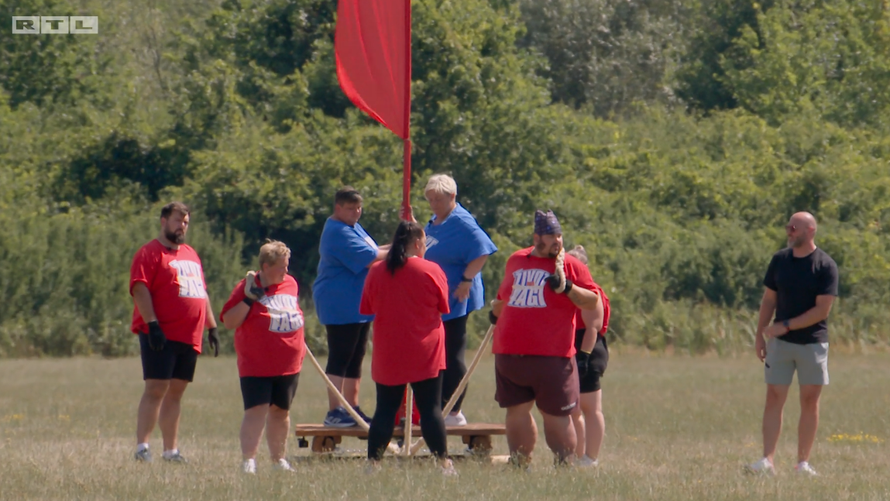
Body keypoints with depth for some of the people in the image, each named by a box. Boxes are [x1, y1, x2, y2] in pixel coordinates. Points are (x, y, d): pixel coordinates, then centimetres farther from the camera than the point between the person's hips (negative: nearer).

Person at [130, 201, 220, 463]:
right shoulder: (150, 253, -4)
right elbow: (139, 289, -14)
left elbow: (202, 292, 27)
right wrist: (152, 324, -22)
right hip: (160, 334, -7)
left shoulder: (190, 255, 22)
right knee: (156, 388, -12)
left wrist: (212, 327, 22)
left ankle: (171, 450, 11)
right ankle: (142, 447, -13)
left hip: (189, 336, 7)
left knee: (175, 392, 9)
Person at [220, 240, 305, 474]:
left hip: (288, 364, 6)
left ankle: (279, 459, 25)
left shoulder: (290, 284, 9)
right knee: (257, 409, -14)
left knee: (280, 410, 15)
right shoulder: (248, 287, -9)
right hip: (256, 364, -6)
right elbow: (229, 322, -13)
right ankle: (248, 460, -17)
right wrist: (248, 299, -22)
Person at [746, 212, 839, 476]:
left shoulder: (825, 266, -9)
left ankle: (803, 462, 7)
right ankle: (767, 461, -6)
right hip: (780, 344, 3)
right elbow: (768, 300, 11)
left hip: (813, 343, -3)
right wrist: (760, 334, 3)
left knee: (810, 401, 1)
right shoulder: (779, 260, 5)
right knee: (774, 399, -3)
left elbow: (822, 310, -14)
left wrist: (785, 326, -17)